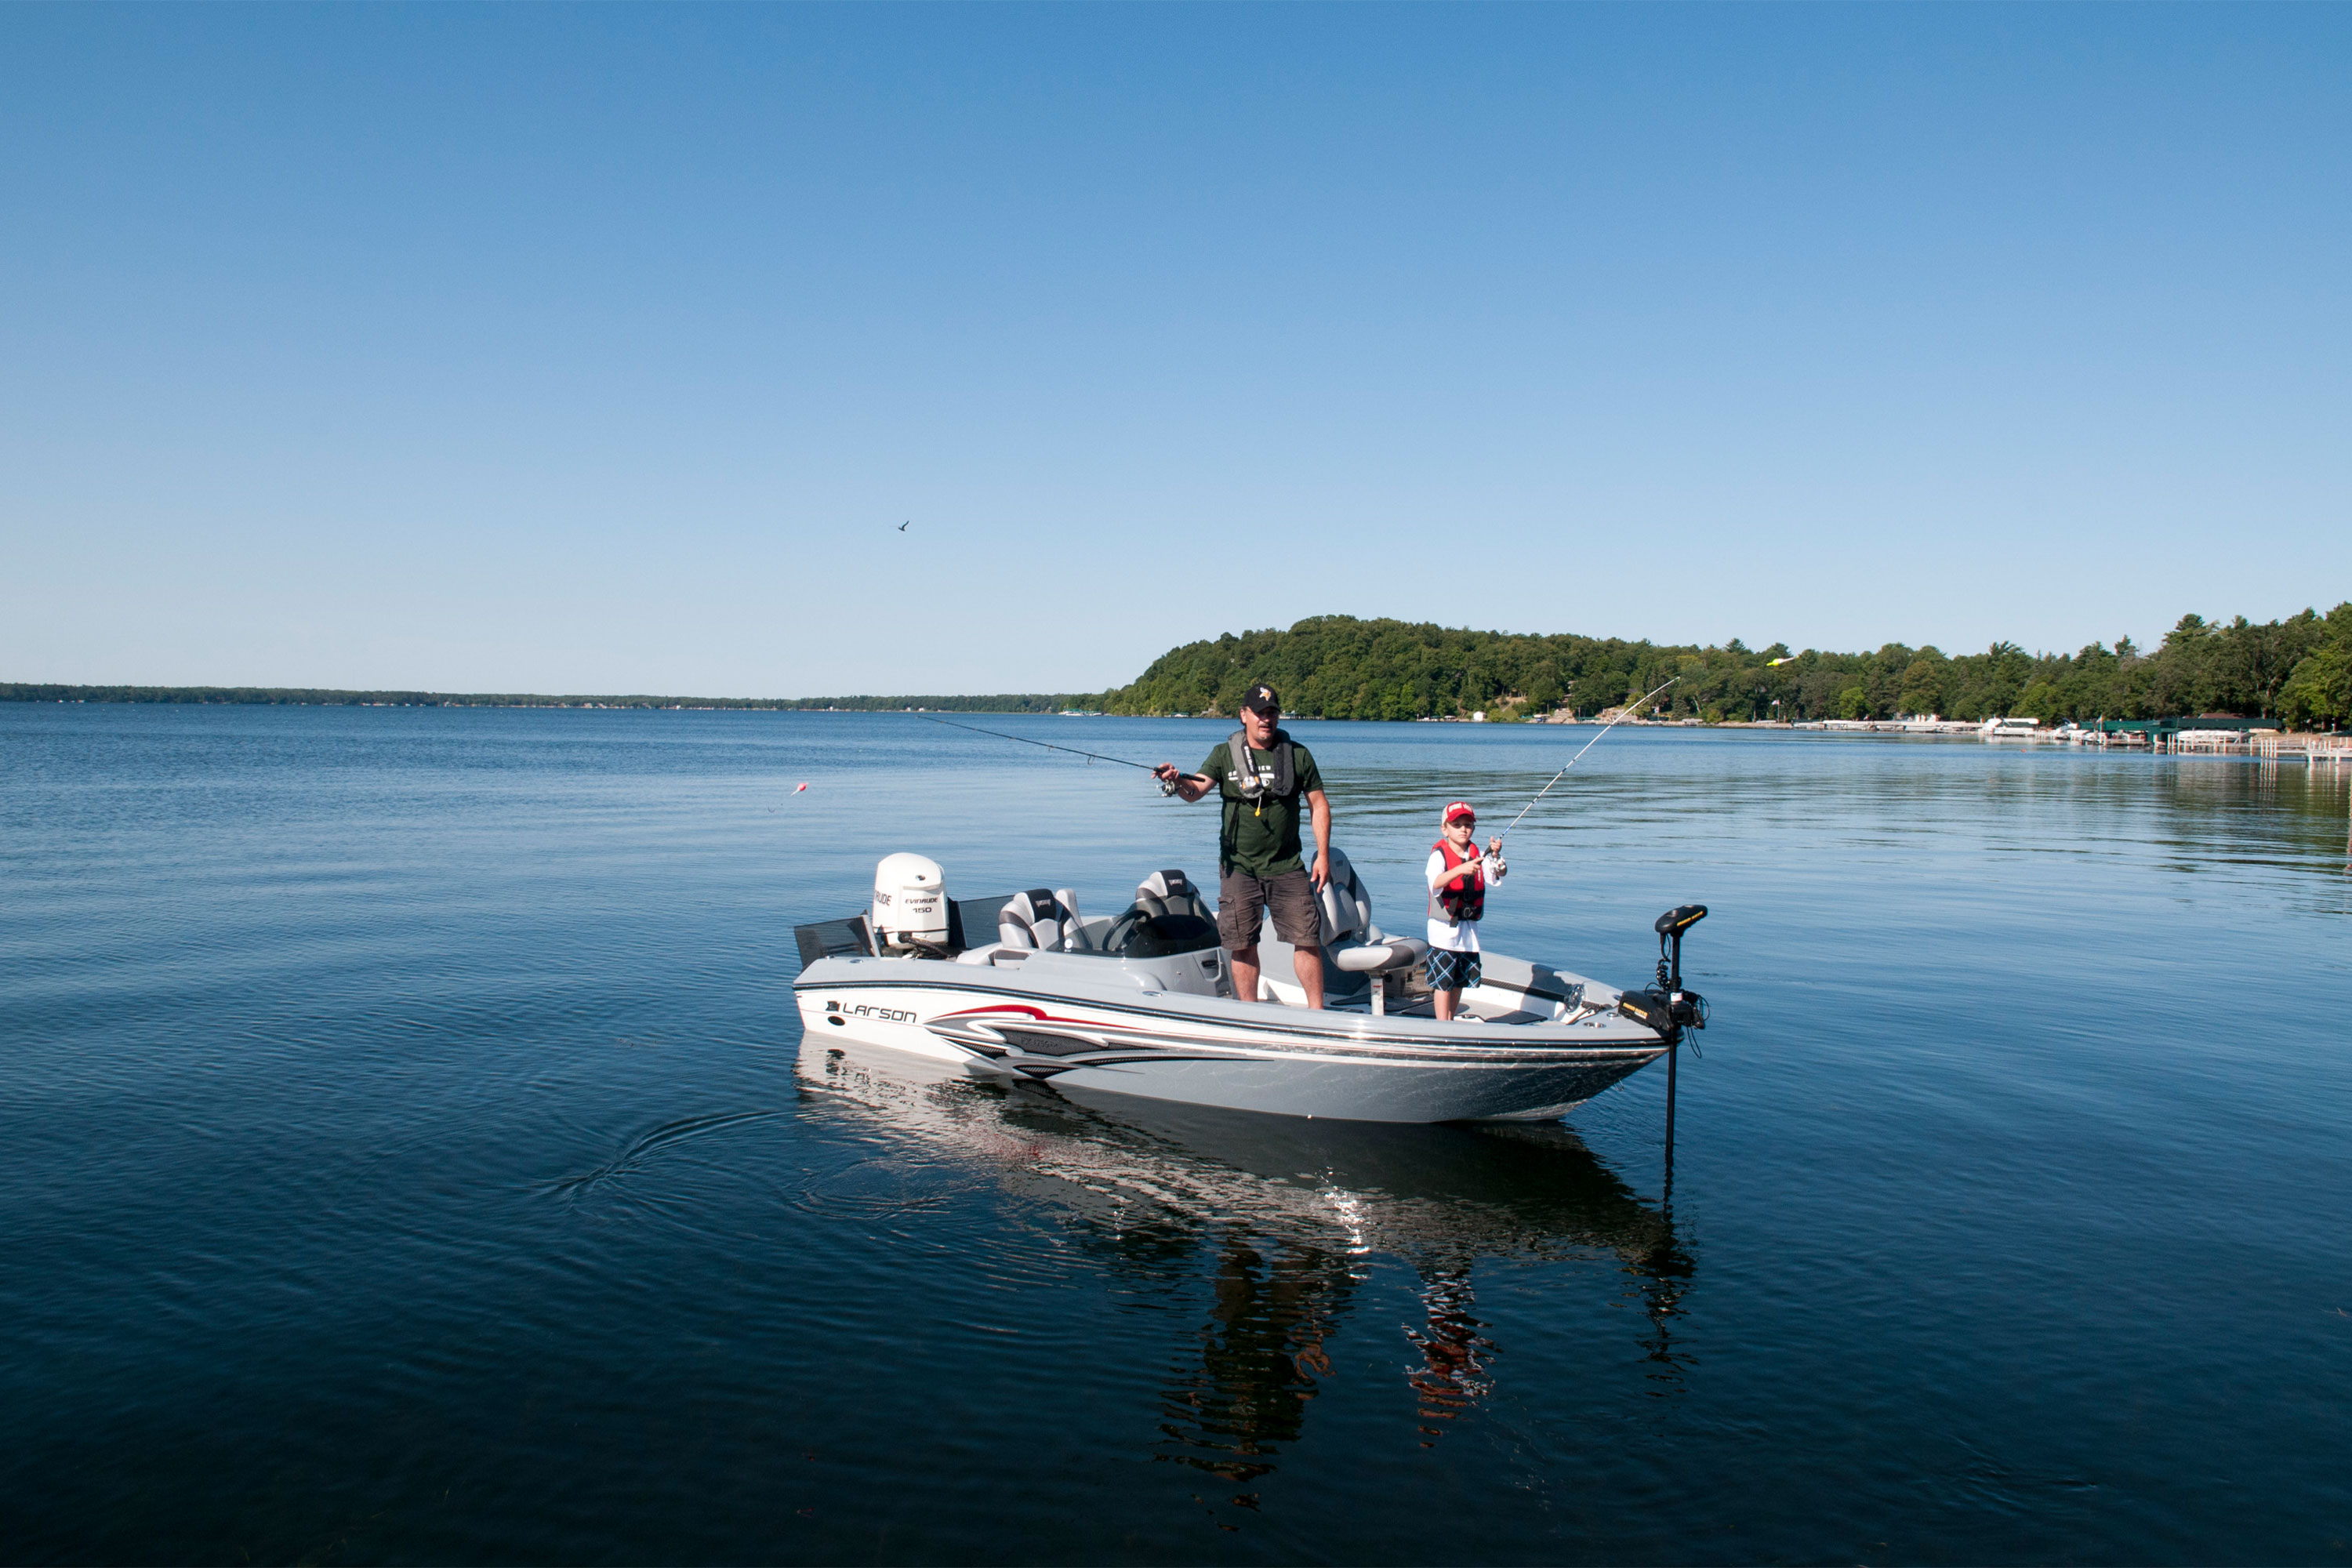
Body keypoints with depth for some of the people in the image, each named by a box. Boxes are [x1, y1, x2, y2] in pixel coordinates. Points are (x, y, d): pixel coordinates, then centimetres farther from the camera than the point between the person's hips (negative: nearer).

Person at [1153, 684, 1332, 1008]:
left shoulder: (1298, 755, 3)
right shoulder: (1225, 754, 2)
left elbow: (1318, 804, 6)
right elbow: (1196, 790, -9)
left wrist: (1323, 854, -1)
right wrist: (1177, 782, -32)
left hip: (1286, 866, 0)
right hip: (1238, 866, 0)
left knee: (1307, 939, -2)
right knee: (1242, 943, 3)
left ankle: (1316, 1012, 10)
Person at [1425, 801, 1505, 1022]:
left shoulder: (1478, 854, 5)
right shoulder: (1439, 854, -12)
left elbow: (1495, 877, -7)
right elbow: (1435, 883, -29)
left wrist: (1495, 856, -26)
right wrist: (1461, 869, -43)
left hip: (1469, 928, 6)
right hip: (1443, 928, -6)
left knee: (1460, 979, 14)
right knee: (1443, 980, -5)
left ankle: (1450, 1021, 27)